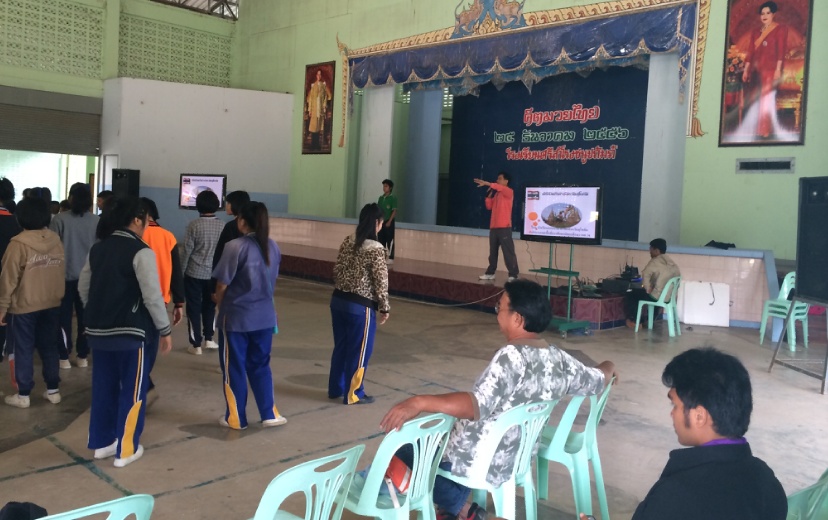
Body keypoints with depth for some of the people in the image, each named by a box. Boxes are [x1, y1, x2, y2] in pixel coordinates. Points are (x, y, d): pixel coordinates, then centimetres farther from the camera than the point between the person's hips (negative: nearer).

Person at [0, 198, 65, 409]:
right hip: (52, 305, 5)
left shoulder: (19, 243, -16)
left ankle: (23, 395, 13)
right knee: (49, 347, 14)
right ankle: (53, 390, 20)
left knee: (23, 350, 6)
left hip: (24, 306, -5)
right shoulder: (56, 241, -1)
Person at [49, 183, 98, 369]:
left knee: (64, 317, 8)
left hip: (65, 275, -2)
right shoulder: (97, 221, -5)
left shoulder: (60, 219, -10)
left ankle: (64, 357, 10)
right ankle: (83, 356, 16)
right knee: (85, 316, 11)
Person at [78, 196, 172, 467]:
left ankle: (101, 443, 29)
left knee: (103, 387, 18)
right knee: (132, 390, 7)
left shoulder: (98, 248, 9)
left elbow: (83, 287, 15)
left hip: (97, 330, 7)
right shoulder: (141, 251, -14)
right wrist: (165, 330, -8)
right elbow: (152, 296, -17)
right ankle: (125, 450, 14)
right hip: (128, 332, -7)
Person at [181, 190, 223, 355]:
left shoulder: (194, 225, -12)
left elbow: (187, 250, -9)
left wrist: (180, 271, 3)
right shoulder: (222, 226, -5)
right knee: (209, 306, 20)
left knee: (194, 308, 7)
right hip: (214, 273, 3)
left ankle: (196, 344, 10)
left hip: (194, 273, -3)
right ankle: (209, 339, 24)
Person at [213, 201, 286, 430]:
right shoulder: (273, 247, 2)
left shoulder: (235, 246, -16)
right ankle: (269, 414, 19)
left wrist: (219, 304, 8)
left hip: (236, 316, -5)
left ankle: (236, 418, 20)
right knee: (260, 365, 17)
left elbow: (222, 284, -11)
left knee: (234, 368, 9)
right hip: (264, 316, 5)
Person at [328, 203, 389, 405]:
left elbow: (337, 270, 10)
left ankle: (335, 388, 31)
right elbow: (380, 282, -14)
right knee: (359, 350, 7)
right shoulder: (375, 249, -17)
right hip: (360, 306, -7)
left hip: (338, 300, 7)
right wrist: (385, 308, -3)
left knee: (340, 346, 19)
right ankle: (353, 394, 18)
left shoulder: (347, 242, 4)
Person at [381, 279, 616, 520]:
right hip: (516, 461, 9)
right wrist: (609, 368, 34)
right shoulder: (558, 360, -4)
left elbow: (476, 405, -39)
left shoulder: (512, 356, -27)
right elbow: (597, 380, 12)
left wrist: (418, 402, -46)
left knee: (403, 450, 7)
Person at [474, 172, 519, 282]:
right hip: (493, 227, 8)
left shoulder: (509, 192, -3)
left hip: (504, 227, -8)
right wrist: (489, 195, 5)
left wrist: (486, 183, -28)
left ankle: (513, 275, -8)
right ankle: (490, 273, 18)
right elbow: (489, 207, 17)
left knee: (508, 252, -8)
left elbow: (500, 187, -24)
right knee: (492, 251, 11)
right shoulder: (496, 194, 19)